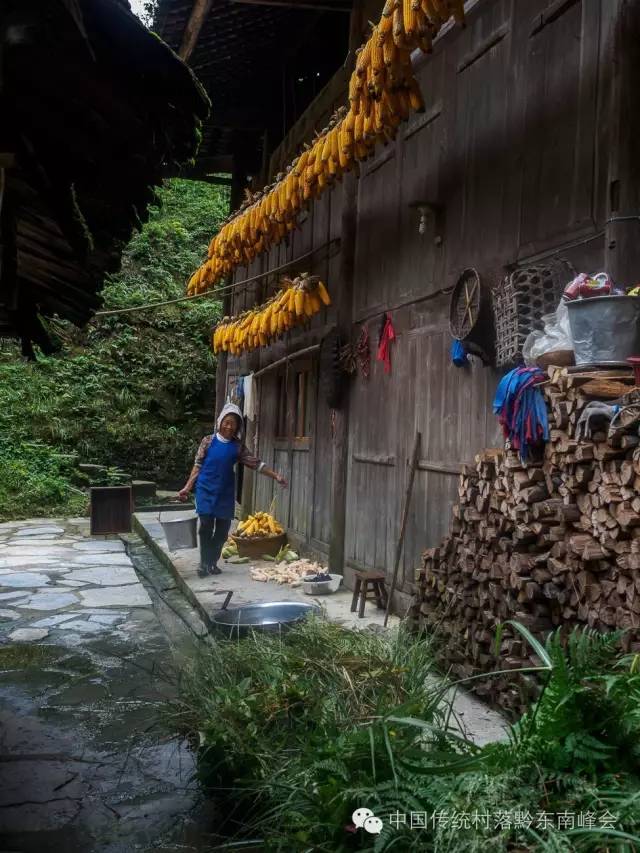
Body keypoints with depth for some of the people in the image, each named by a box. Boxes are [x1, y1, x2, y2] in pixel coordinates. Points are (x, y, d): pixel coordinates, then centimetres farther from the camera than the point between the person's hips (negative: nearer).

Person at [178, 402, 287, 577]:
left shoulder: (238, 446, 3)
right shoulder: (208, 441, -3)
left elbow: (255, 463, 5)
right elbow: (198, 465, 0)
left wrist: (275, 476, -1)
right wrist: (187, 487, -3)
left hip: (225, 493, 3)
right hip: (206, 491, -3)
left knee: (222, 530, 5)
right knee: (206, 527, -7)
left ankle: (212, 562, 18)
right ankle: (204, 564, 4)